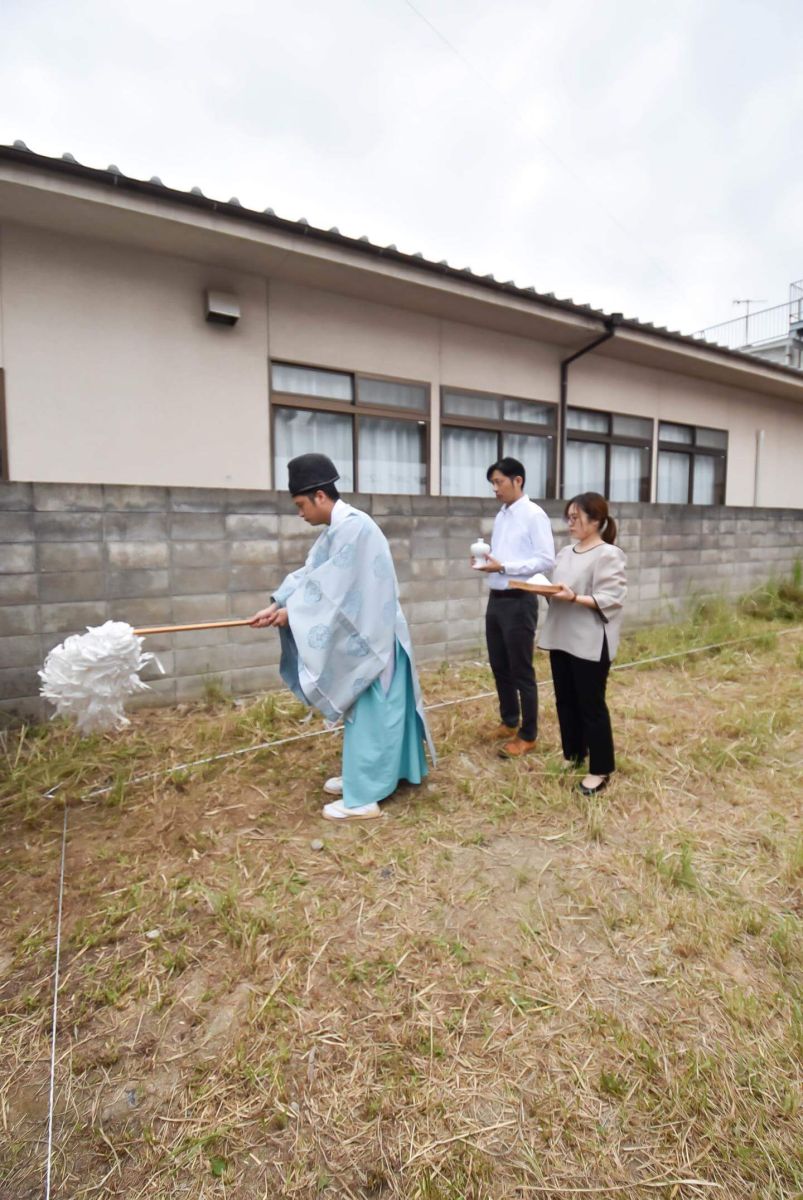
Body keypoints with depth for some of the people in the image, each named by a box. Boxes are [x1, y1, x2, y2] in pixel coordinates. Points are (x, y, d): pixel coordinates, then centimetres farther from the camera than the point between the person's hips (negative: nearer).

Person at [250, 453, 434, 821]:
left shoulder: (352, 527, -22)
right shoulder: (338, 529, 10)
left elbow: (330, 587, -22)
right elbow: (310, 574, 8)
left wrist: (291, 613, -11)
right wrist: (275, 606, -1)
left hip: (370, 637, -10)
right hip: (359, 633, 10)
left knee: (367, 714, 0)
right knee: (361, 710, 19)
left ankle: (362, 797, 12)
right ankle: (361, 776, 34)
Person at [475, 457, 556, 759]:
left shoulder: (534, 515, -11)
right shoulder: (501, 516, 13)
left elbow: (546, 560, -17)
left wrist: (503, 567, -21)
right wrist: (486, 560, -2)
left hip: (519, 602, -8)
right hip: (495, 600, 8)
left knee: (522, 671, 3)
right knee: (499, 667, 17)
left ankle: (528, 735, 17)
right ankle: (509, 722, 35)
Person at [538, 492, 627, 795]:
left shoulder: (608, 555, -11)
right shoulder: (566, 552, 13)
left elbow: (611, 600, -18)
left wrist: (574, 598, -27)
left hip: (590, 643, -8)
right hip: (561, 638, 8)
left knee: (591, 705, 2)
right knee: (565, 700, 16)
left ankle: (600, 769, 18)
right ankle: (573, 756, 34)